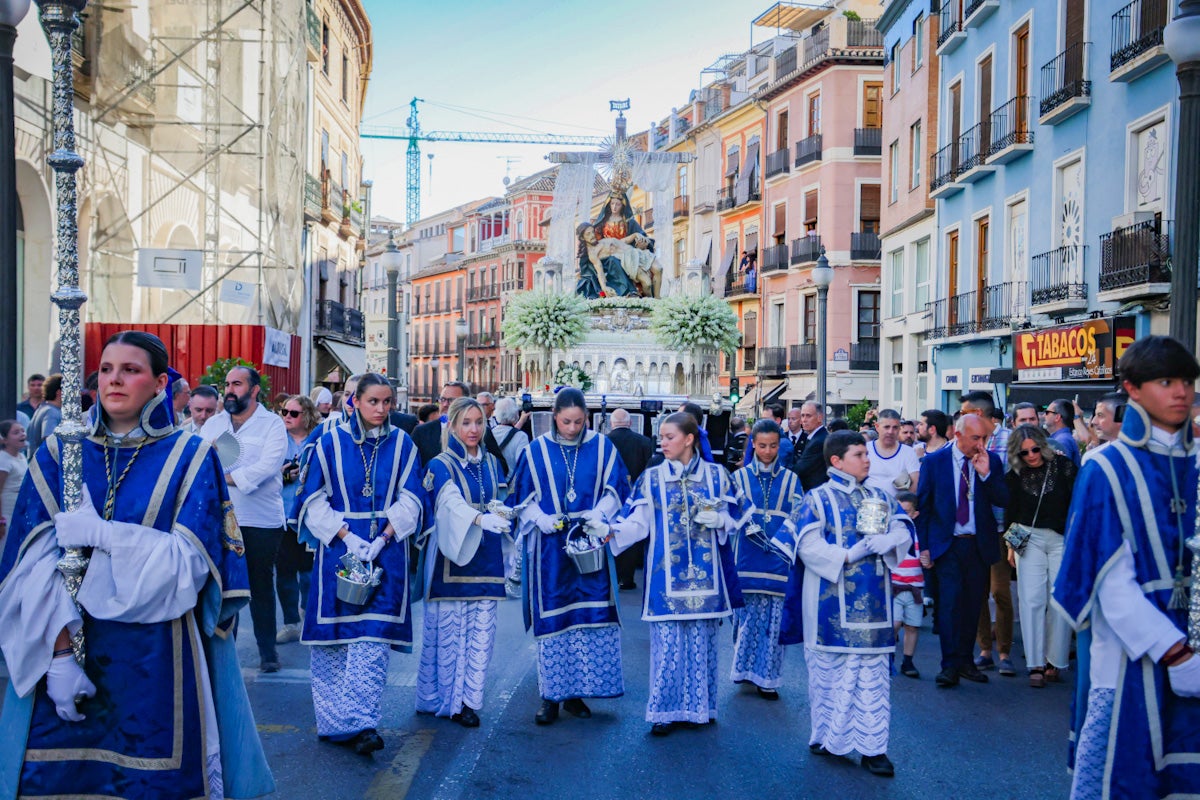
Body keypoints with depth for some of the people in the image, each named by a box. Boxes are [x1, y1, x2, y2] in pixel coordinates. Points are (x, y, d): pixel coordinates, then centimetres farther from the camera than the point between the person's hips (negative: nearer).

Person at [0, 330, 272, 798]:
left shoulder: (190, 458, -1)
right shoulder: (58, 453, 5)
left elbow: (190, 562, -10)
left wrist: (102, 535, -19)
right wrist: (59, 652, -14)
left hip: (155, 659, -2)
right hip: (63, 652, 2)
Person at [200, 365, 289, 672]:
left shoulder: (272, 424, 0)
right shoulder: (212, 424, 14)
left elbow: (267, 466, -14)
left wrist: (225, 478, -15)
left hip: (262, 520, -3)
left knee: (261, 585, 5)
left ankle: (267, 649, 15)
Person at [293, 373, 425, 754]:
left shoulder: (402, 444, 6)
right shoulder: (330, 442, 3)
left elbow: (410, 500, 3)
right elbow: (314, 500, 1)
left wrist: (382, 539, -10)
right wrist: (346, 537, -11)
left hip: (386, 549, 0)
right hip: (337, 548, 0)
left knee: (372, 635, -7)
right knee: (334, 633, 3)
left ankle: (362, 722, -7)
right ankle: (334, 719, 15)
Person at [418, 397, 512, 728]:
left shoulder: (492, 464, 13)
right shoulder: (441, 465, -4)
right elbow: (451, 502, -24)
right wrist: (481, 519, -42)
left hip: (485, 557, 4)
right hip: (451, 556, -4)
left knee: (481, 631, 0)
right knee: (448, 629, -1)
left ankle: (468, 700, 6)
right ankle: (441, 698, 11)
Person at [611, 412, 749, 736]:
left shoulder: (716, 475, 5)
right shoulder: (651, 478, 3)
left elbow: (735, 517, 9)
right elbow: (637, 522, -4)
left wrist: (717, 520, -12)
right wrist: (611, 530, -21)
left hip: (704, 573, 1)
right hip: (666, 573, 0)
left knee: (701, 640, 6)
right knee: (666, 642, 0)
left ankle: (698, 707, 20)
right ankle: (666, 710, 12)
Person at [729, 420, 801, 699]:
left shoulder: (790, 479, 8)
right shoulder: (740, 477, 7)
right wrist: (749, 527, -16)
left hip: (778, 561, 0)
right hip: (748, 559, 0)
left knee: (775, 619, 0)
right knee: (747, 616, 3)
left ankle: (767, 678, 9)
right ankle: (745, 668, 20)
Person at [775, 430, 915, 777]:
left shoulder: (880, 498, 12)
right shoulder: (816, 500, -1)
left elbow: (904, 533, 3)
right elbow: (808, 546, -11)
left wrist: (884, 542, -18)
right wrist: (849, 555, -21)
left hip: (873, 601, 4)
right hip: (832, 601, -4)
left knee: (873, 669, 3)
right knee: (830, 667, 3)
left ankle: (873, 747, 8)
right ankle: (826, 736, 20)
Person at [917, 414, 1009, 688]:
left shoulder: (992, 461, 4)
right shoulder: (934, 461, -2)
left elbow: (1003, 501, -3)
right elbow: (922, 505, 2)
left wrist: (986, 474, -16)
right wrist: (924, 546, 0)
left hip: (979, 544, 3)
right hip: (947, 544, -3)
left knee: (972, 604, 8)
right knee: (950, 601, -12)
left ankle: (965, 660, 21)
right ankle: (950, 665, -6)